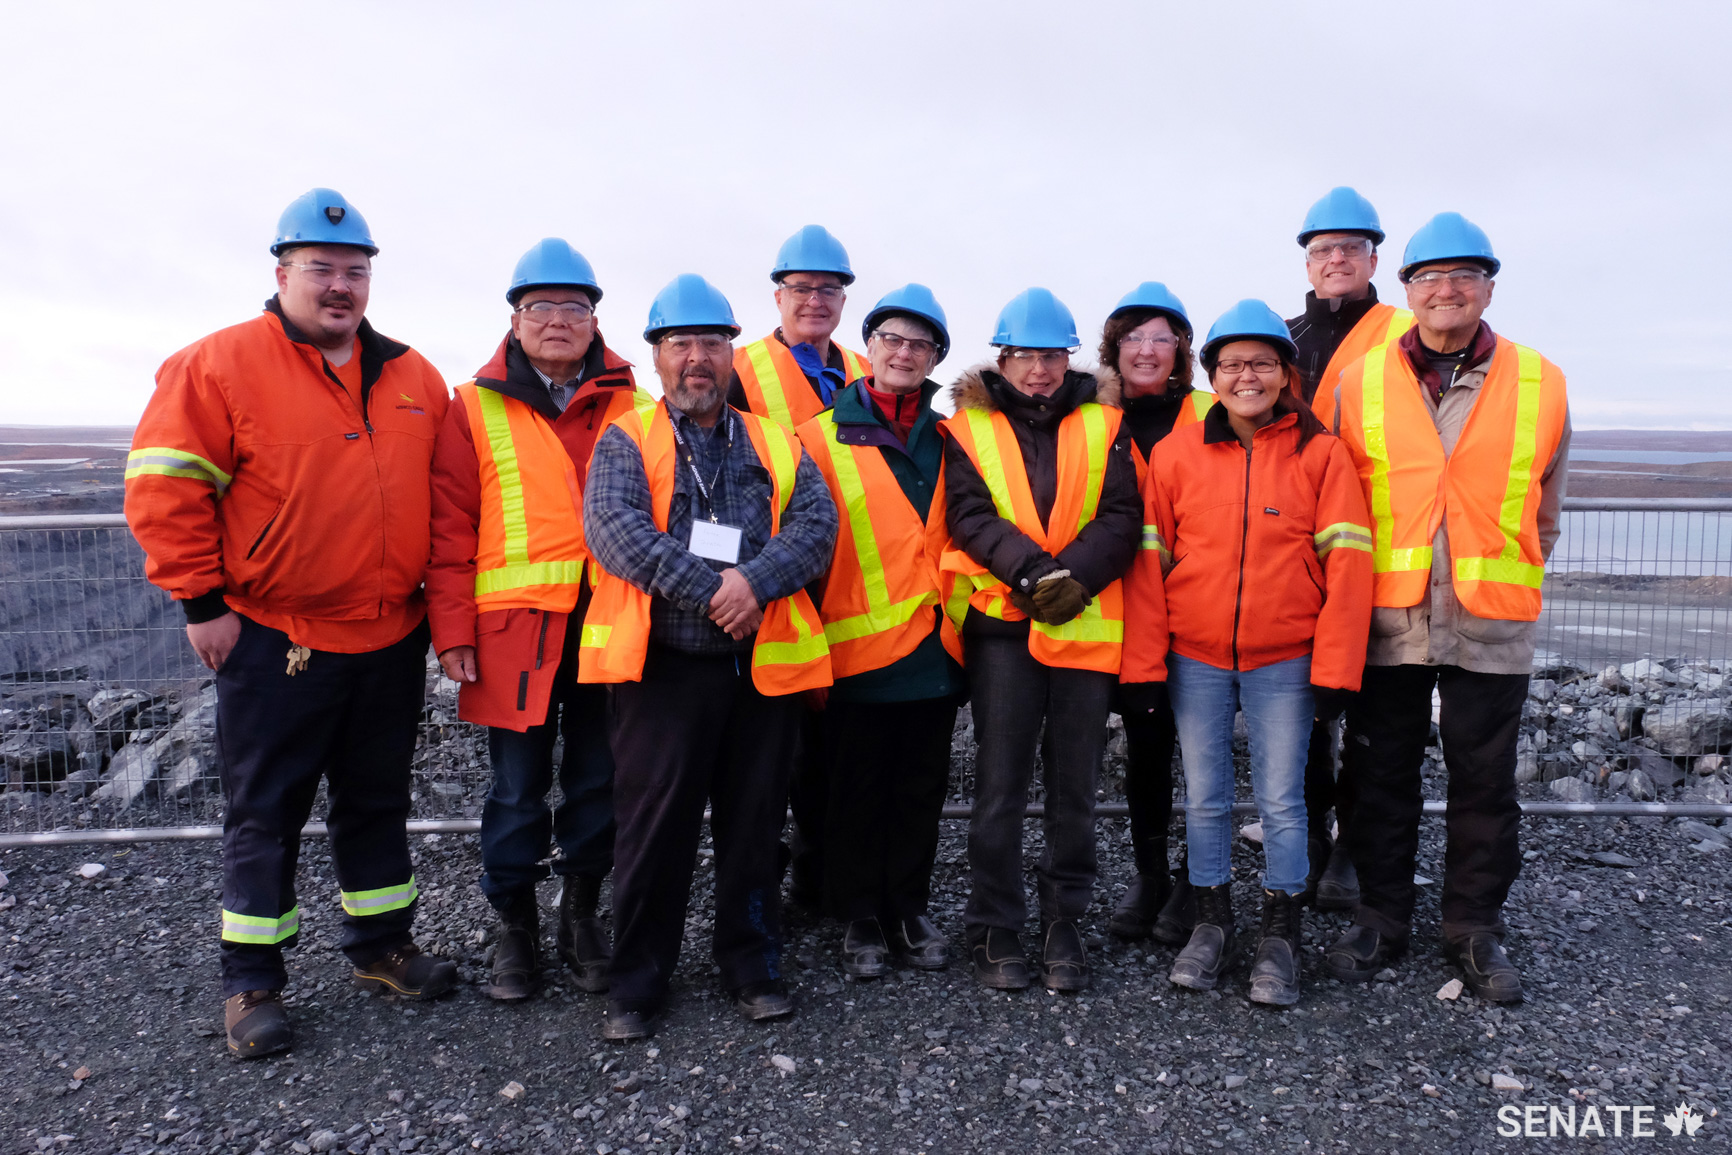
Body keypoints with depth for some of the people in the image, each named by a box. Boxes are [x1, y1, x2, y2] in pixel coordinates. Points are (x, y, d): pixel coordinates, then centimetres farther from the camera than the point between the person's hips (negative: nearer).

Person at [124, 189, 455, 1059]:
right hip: (274, 644, -4)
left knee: (377, 800, 16)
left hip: (391, 641, 5)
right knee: (264, 814, 7)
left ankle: (381, 946, 32)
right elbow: (164, 485, -9)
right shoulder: (220, 365, -7)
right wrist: (202, 602, -10)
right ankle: (252, 982, 22)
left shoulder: (412, 378, 8)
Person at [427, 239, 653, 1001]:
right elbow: (450, 528, 1)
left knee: (600, 780, 11)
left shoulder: (632, 407, 8)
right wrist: (452, 631, -5)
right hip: (514, 630, -1)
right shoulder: (476, 409, 4)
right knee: (517, 787, 7)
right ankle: (515, 926, 25)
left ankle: (581, 915, 29)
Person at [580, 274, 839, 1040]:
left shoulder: (777, 445, 13)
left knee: (754, 826, 12)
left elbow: (817, 524, -1)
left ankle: (753, 966, 29)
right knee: (653, 830, 5)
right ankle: (637, 984, 20)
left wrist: (756, 581, -19)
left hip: (764, 665, 3)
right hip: (662, 666, -2)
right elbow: (613, 529, -12)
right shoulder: (626, 442, 5)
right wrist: (711, 591, -20)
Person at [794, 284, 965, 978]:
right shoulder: (824, 437, 1)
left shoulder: (947, 440, 13)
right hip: (858, 642, -3)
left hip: (933, 644, 4)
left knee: (921, 788, 12)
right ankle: (860, 918, 21)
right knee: (859, 789, 6)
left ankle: (908, 909, 26)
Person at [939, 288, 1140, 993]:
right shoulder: (970, 426, 7)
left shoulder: (1102, 425, 11)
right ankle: (995, 928, 14)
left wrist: (1078, 572, -15)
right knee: (1001, 782, 0)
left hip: (1085, 620, 2)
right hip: (1001, 621, -1)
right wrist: (1029, 567, -19)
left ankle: (1063, 923, 22)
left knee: (1074, 783, 8)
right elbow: (968, 515, -4)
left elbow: (1122, 516, 1)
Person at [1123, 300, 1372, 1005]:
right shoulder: (1175, 453, 2)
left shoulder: (1321, 454, -2)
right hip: (1194, 658, 2)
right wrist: (1143, 661, -2)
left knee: (1281, 799, 5)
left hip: (1284, 662, -1)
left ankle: (1279, 938, 21)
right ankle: (1211, 925, 27)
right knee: (1204, 797, 11)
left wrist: (1335, 666, -8)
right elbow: (1149, 562, 2)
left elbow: (1346, 562, -3)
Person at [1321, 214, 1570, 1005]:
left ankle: (1475, 930, 26)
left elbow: (1544, 510, 11)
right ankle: (1380, 919, 26)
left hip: (1489, 626, 0)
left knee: (1485, 782, 9)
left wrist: (1505, 583, 7)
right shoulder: (1360, 383, 2)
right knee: (1380, 777, 10)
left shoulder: (1540, 384, 3)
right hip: (1384, 621, 0)